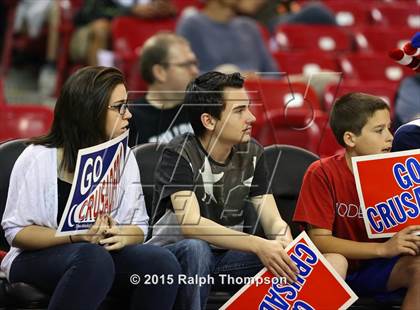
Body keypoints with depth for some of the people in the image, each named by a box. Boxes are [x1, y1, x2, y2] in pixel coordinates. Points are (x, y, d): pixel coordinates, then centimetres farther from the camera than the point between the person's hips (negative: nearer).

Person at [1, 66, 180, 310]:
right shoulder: (38, 158, -7)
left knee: (163, 261, -24)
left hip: (105, 251, 5)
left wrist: (122, 236, -19)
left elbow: (139, 226, 7)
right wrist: (76, 237, -23)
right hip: (39, 258, -5)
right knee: (94, 258, -38)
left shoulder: (124, 158, 8)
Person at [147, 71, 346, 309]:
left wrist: (285, 244, -30)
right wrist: (258, 245, -41)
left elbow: (273, 221, -5)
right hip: (175, 252, -5)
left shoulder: (252, 153, -1)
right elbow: (190, 224, -32)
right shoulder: (179, 154, -19)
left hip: (225, 256, 5)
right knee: (195, 248, -38)